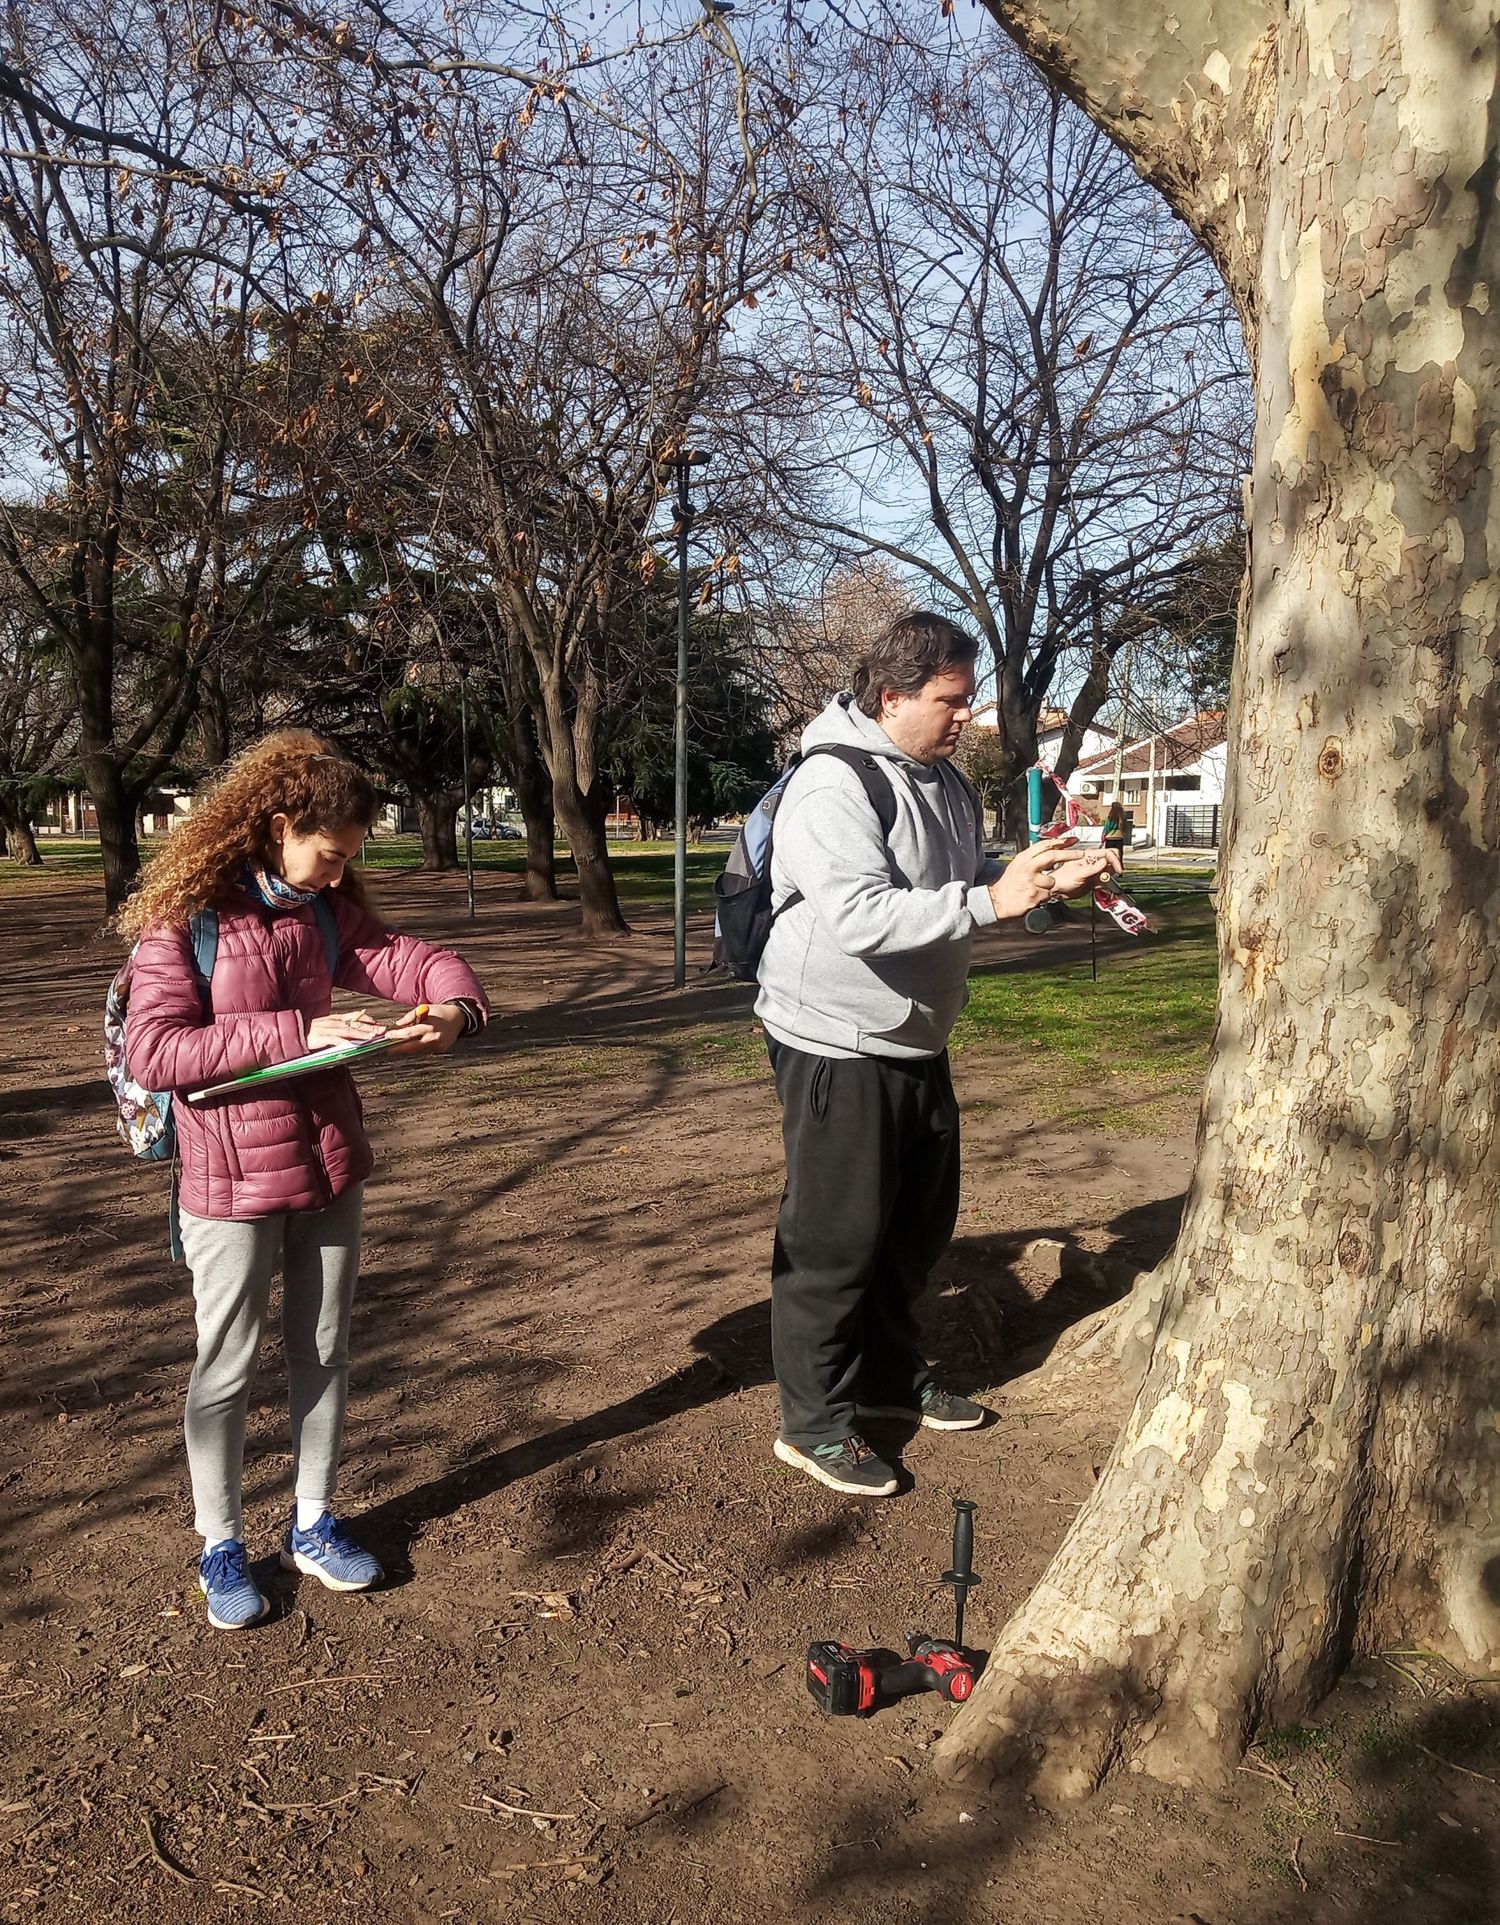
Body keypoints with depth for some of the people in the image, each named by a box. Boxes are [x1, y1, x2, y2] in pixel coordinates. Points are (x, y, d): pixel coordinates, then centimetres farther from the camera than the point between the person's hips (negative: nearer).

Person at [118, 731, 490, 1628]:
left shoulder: (327, 912, 3)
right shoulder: (184, 918, -13)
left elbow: (417, 958, 0)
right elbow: (153, 1049, -20)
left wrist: (452, 1006, -24)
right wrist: (294, 1032, -25)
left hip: (331, 1166, 5)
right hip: (232, 1181, -5)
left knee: (325, 1350, 15)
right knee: (229, 1363, 8)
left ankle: (313, 1522, 32)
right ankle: (221, 1546, 26)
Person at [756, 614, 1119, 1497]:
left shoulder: (946, 779, 9)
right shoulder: (832, 785, -21)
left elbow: (969, 884, 22)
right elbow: (858, 917, -34)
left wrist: (1049, 878, 5)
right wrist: (991, 901, -36)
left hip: (917, 1042, 9)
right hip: (838, 1047, -9)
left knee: (919, 1222, 19)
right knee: (835, 1235, -2)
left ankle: (893, 1375, 38)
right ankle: (814, 1421, 13)